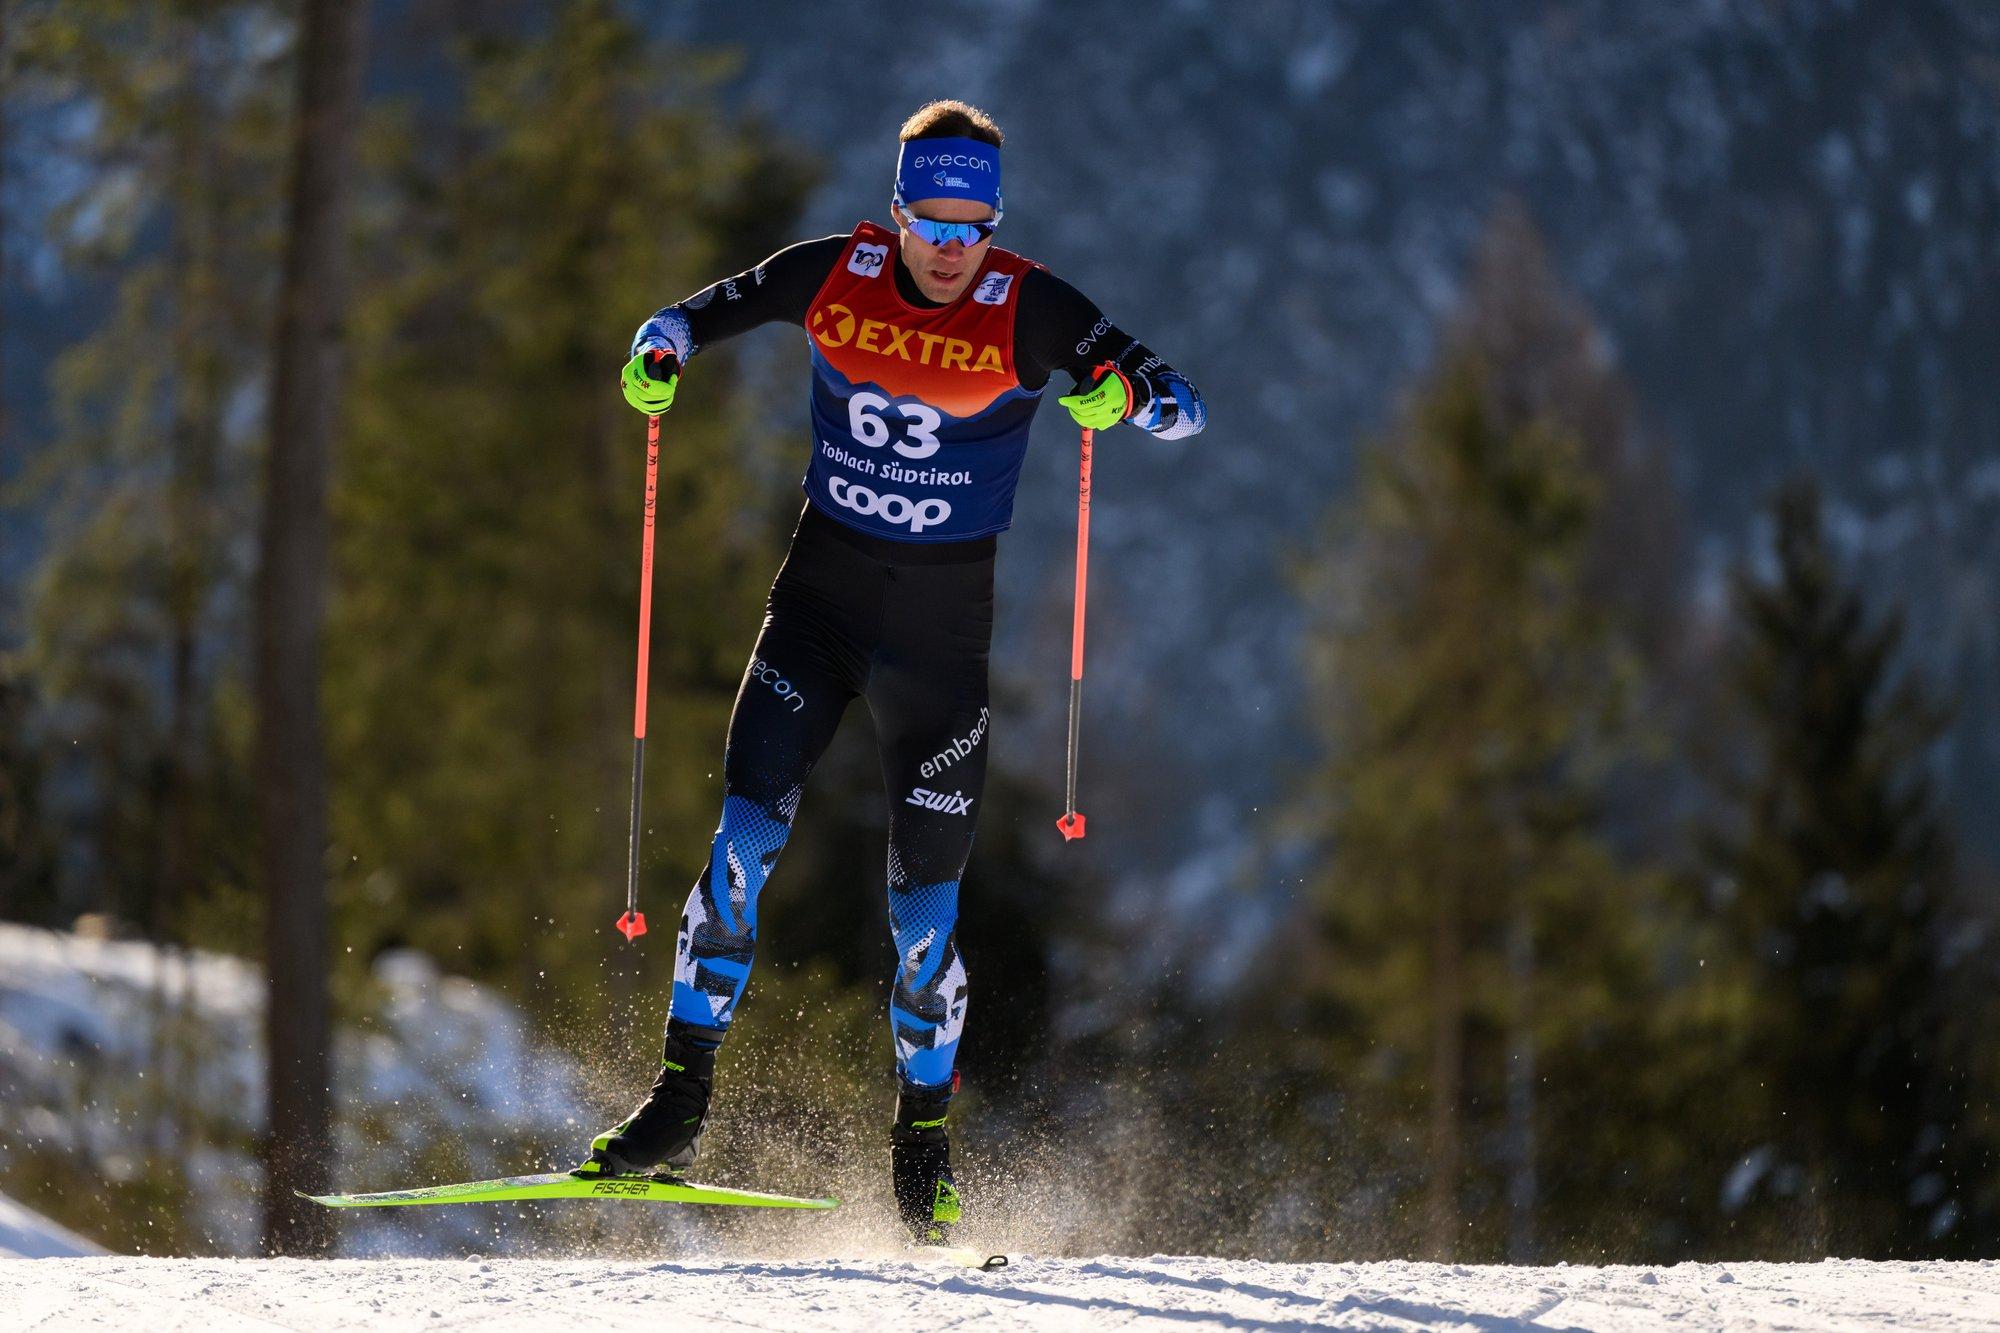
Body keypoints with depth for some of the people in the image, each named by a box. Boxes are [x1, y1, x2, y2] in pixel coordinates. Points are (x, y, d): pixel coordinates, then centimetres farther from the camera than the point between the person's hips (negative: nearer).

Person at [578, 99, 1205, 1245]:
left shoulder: (1028, 310, -11)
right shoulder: (837, 274, -4)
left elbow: (1185, 406, -14)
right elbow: (702, 314, 10)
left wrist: (1125, 393, -37)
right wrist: (660, 357, -13)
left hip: (943, 623, -2)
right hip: (823, 591, 2)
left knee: (926, 894, 0)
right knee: (748, 829, -13)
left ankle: (924, 1143, 19)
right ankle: (683, 1096, -5)